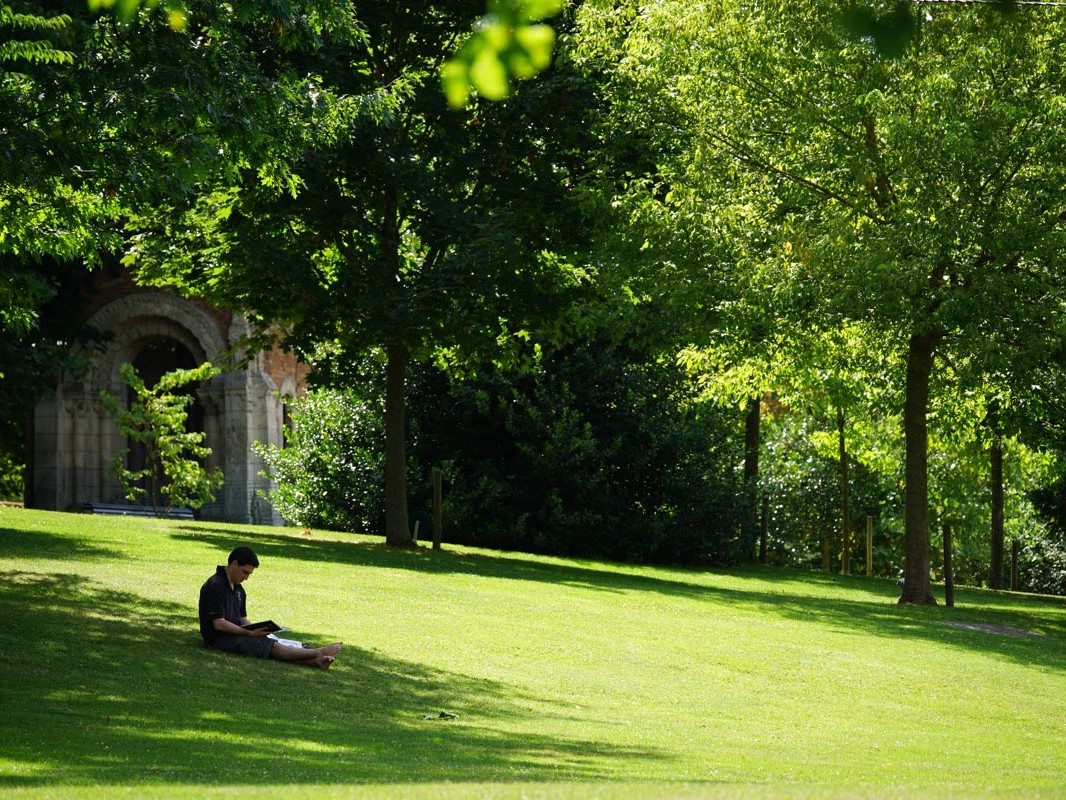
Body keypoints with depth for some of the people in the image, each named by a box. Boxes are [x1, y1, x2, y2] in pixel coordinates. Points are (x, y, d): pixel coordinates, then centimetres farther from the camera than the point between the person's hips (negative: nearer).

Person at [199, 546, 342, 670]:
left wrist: (255, 630, -2)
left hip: (236, 634, 9)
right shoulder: (215, 586, -15)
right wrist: (249, 633, -21)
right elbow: (219, 624, -20)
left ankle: (314, 660, -33)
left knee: (272, 644, -14)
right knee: (269, 646, -19)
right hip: (218, 639, -9)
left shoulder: (238, 589, 16)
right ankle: (318, 653, -26)